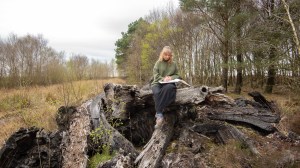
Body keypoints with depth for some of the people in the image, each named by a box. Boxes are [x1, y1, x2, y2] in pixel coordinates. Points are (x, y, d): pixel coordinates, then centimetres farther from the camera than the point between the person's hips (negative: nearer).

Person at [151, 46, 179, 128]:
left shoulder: (173, 64, 14)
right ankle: (159, 114, -38)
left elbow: (177, 75, 15)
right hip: (157, 83, 0)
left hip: (169, 83, 1)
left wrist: (171, 78, -8)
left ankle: (158, 113, -39)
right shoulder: (158, 63, 9)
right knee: (157, 92, -38)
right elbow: (155, 75, 1)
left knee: (168, 88, -39)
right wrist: (163, 79, -18)